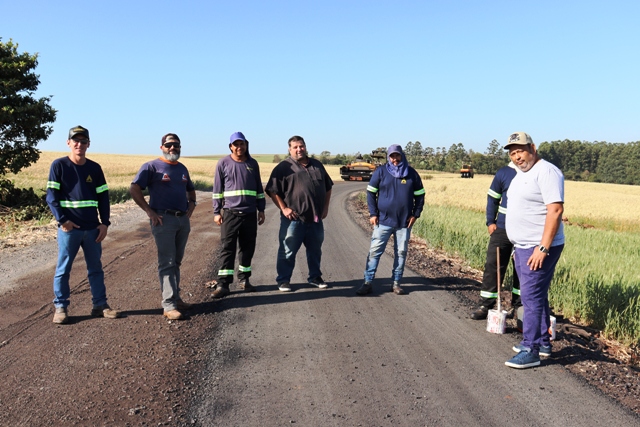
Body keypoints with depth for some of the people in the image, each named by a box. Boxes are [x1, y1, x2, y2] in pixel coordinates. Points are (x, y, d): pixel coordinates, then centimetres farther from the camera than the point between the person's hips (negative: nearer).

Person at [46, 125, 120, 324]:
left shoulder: (94, 168, 9)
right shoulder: (59, 165, -2)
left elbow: (103, 196, 10)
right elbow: (51, 196, -6)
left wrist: (105, 223, 2)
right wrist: (62, 220, -15)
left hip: (92, 228, 4)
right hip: (69, 228, -3)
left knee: (96, 268, 10)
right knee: (63, 269, 4)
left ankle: (100, 305, 18)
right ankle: (60, 307, 14)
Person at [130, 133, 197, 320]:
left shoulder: (182, 168, 15)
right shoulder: (152, 167, -4)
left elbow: (191, 190, 30)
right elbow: (134, 189, -10)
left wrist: (192, 204, 11)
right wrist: (149, 211, -15)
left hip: (183, 219, 7)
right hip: (163, 219, -6)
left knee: (176, 262, 14)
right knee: (167, 263, -6)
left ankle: (176, 298, 23)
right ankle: (169, 306, -5)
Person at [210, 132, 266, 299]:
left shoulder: (253, 163, 10)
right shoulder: (223, 163, 1)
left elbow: (259, 189, 16)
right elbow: (217, 190, 3)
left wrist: (261, 209, 13)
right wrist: (216, 212, 0)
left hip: (250, 214, 3)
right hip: (230, 213, -3)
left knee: (248, 248, 9)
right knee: (227, 248, -5)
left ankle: (244, 279, 21)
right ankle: (222, 284, -4)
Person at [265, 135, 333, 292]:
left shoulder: (317, 165, 13)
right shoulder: (283, 167, -3)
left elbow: (328, 187, 21)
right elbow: (273, 190, -6)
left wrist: (325, 207, 13)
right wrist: (284, 208, -12)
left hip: (315, 218, 5)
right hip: (293, 218, -5)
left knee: (315, 250, 16)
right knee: (288, 251, 1)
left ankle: (315, 277, 31)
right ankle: (283, 280, 13)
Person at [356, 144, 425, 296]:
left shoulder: (412, 173, 4)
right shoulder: (381, 172, -1)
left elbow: (420, 195, 10)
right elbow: (370, 192, 3)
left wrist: (415, 214, 1)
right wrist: (373, 213, -5)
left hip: (404, 222, 2)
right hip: (383, 221, -2)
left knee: (401, 253, 7)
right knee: (375, 251, -4)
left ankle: (396, 283, 18)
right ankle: (367, 283, 1)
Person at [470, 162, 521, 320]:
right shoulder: (503, 173, 1)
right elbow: (492, 198, 6)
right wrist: (490, 222, -2)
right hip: (502, 229, 0)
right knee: (493, 265, -1)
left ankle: (517, 304, 23)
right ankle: (486, 305, 6)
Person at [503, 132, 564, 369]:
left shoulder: (546, 172, -15)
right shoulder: (521, 174, 15)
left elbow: (555, 210, -22)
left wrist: (543, 248, -26)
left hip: (539, 248, -10)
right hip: (522, 247, 10)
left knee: (532, 297, -9)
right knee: (534, 296, 16)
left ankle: (531, 351, -3)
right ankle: (542, 342, 28)